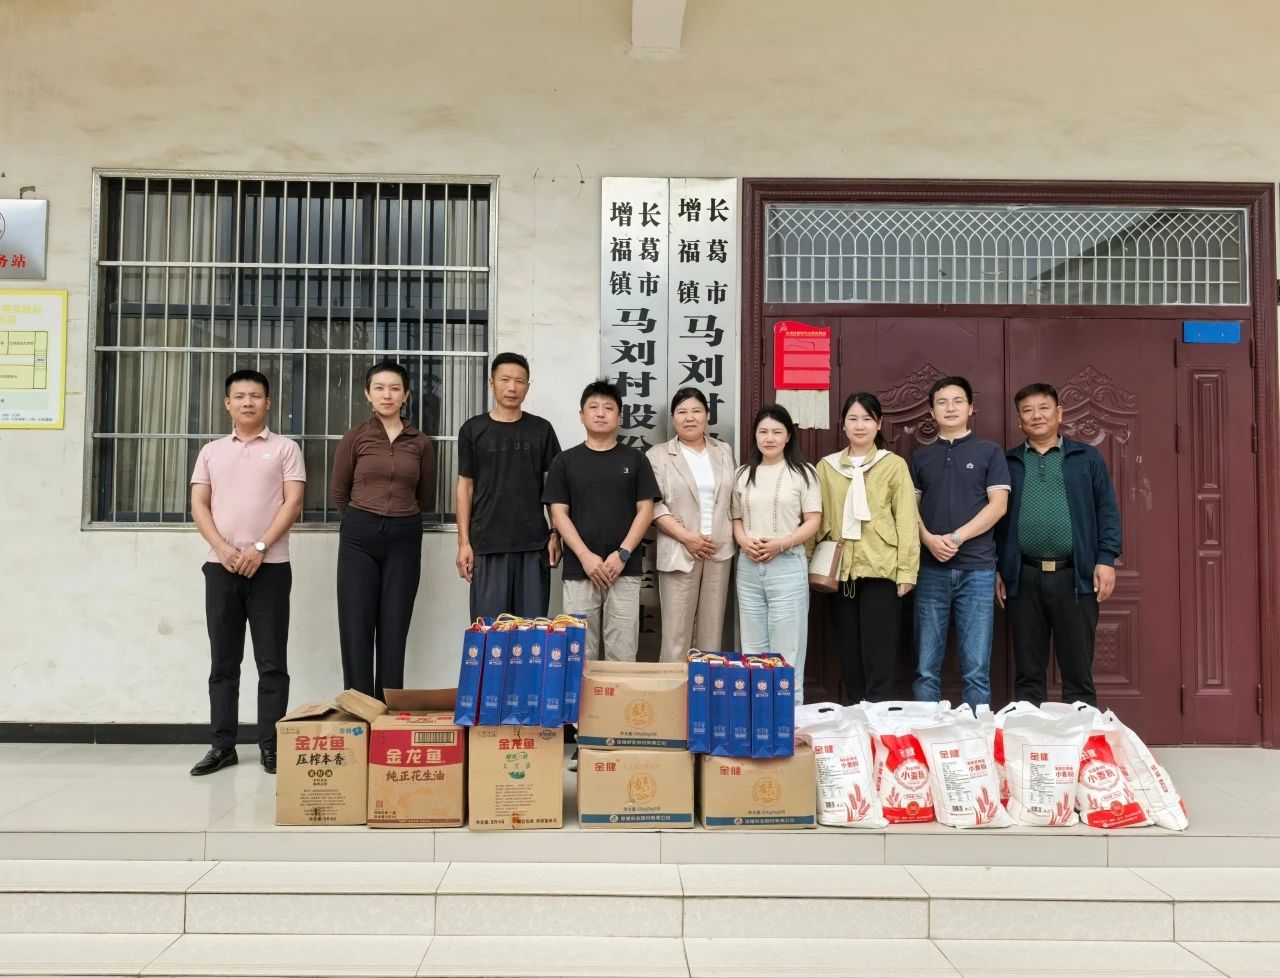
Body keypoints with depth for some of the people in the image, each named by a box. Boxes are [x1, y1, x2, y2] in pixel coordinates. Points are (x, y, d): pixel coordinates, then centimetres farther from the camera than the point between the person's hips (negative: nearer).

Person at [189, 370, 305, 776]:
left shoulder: (285, 448, 5)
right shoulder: (211, 452, 14)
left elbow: (293, 502, -4)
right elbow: (199, 505, 8)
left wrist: (259, 547, -13)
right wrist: (222, 548, -9)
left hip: (270, 567, -3)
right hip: (220, 567, 3)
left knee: (271, 661, -1)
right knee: (223, 661, 7)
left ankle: (270, 745, 5)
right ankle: (222, 745, 14)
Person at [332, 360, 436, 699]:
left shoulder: (421, 442, 6)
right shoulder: (355, 437, 2)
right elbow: (340, 493, 9)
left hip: (404, 539, 1)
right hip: (359, 537, -1)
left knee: (394, 630, 3)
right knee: (356, 628, -1)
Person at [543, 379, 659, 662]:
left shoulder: (635, 459, 8)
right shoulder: (565, 461, 8)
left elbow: (645, 511, 3)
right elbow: (558, 514, 2)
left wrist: (622, 554, -9)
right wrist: (586, 556, -10)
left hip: (625, 570, 0)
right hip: (579, 570, 0)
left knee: (622, 654, 0)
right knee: (580, 654, 3)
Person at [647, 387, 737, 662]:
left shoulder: (724, 452, 13)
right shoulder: (658, 455, 1)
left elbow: (734, 498, 15)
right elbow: (653, 505, -7)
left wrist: (731, 535, 2)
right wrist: (686, 537, -14)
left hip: (719, 551, 4)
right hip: (680, 552, -3)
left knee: (712, 629, 9)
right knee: (676, 632, -3)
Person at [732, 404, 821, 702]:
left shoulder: (802, 472, -1)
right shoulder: (744, 474, 12)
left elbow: (813, 521, -4)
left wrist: (781, 544, -17)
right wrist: (743, 541, -6)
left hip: (787, 566, -4)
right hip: (748, 567, 4)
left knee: (786, 649, -1)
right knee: (752, 648, 10)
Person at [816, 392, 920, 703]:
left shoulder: (894, 465, 2)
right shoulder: (826, 467, 11)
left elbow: (907, 521, -1)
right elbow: (817, 519, 11)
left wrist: (906, 571, -6)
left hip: (881, 569, -3)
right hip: (841, 571, 3)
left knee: (879, 658, -3)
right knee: (850, 657, 9)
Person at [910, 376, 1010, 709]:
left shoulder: (990, 452, 6)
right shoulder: (920, 457, 13)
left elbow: (998, 505, -2)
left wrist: (957, 538, -13)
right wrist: (929, 539, -10)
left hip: (977, 570, -2)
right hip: (931, 569, 2)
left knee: (977, 669, 1)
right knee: (926, 669, 3)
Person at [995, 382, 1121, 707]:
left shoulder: (1087, 457, 9)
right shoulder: (1008, 463, 11)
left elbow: (1107, 510, 5)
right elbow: (996, 516, 10)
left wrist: (1106, 559, -6)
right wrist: (996, 568, 4)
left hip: (1074, 575, -1)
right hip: (1023, 577, 1)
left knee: (1078, 671, 3)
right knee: (1027, 673, 7)